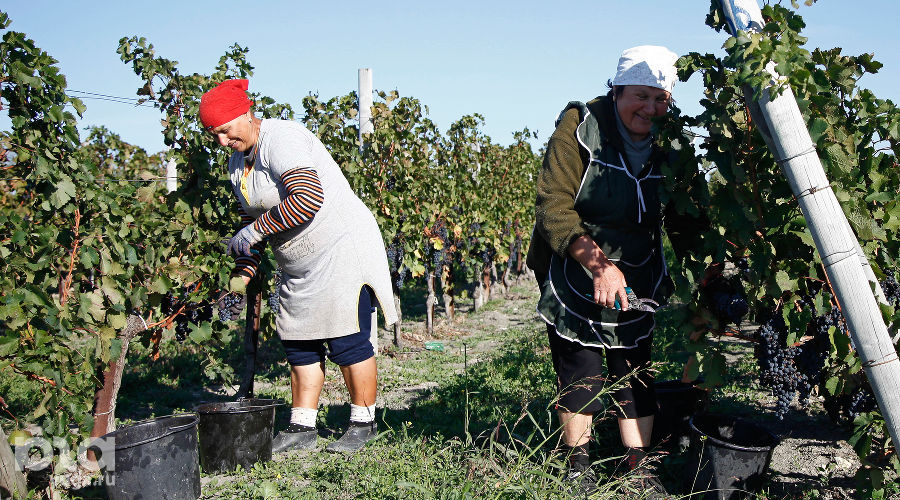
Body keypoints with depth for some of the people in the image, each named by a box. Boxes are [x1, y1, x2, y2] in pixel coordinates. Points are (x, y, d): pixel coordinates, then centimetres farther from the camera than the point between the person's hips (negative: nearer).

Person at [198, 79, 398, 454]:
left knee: (346, 339, -5)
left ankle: (364, 423, 9)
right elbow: (251, 217, 18)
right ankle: (302, 428, 18)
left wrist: (254, 230, -26)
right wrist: (244, 272, 11)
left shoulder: (280, 139, -19)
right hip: (298, 264, 9)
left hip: (341, 250, -9)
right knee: (299, 341, 9)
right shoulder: (238, 160, 10)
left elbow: (308, 198, -33)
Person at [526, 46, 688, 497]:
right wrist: (597, 263, -30)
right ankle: (576, 461, 21)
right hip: (573, 270, -4)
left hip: (636, 276, 4)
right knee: (579, 369, 1)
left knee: (635, 369, 5)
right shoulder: (580, 126, -15)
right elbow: (553, 205, -20)